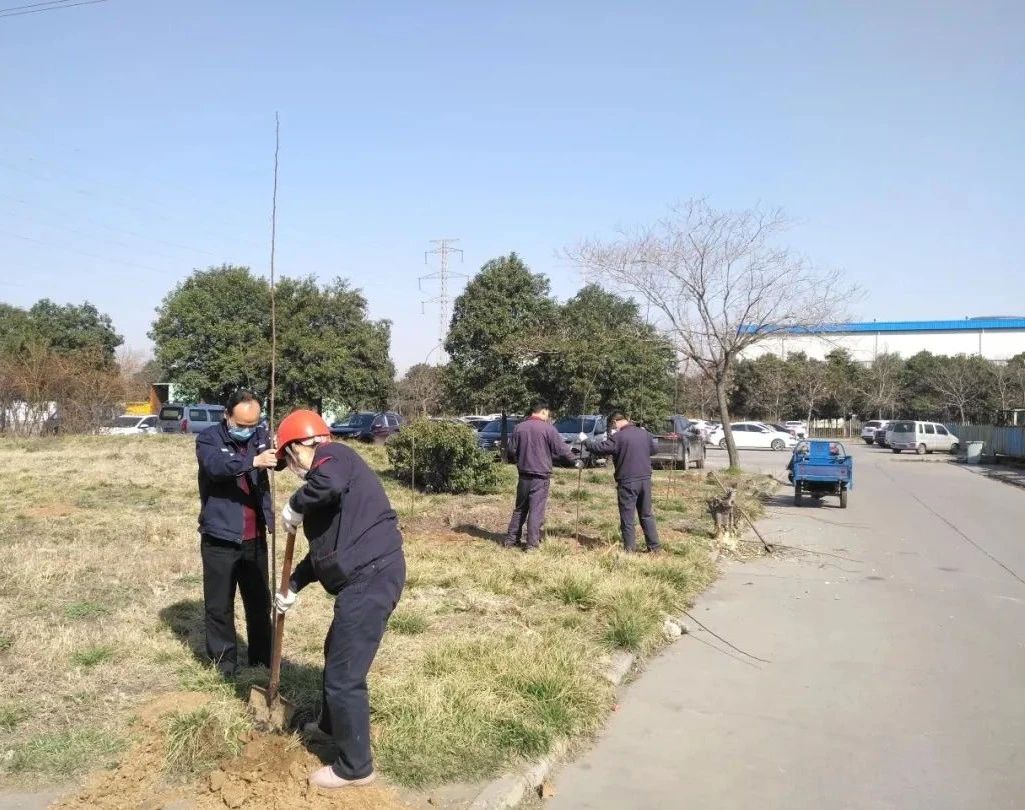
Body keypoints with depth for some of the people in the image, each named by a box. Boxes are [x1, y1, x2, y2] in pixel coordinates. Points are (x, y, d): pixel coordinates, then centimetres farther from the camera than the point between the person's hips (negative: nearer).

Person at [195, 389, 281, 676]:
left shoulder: (260, 436, 3)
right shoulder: (208, 438, -10)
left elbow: (278, 459, -12)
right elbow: (216, 465, -30)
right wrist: (253, 461, -47)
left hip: (255, 538, 4)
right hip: (219, 538, -4)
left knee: (260, 602, 15)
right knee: (219, 605, 8)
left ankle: (262, 660, 30)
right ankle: (224, 662, 23)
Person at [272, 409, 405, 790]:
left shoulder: (331, 455, -6)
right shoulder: (331, 467, 23)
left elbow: (328, 484, -34)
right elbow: (326, 546, 30)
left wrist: (295, 506, -14)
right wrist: (293, 585, 33)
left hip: (370, 577, -11)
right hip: (366, 576, 11)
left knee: (345, 673, 0)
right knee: (336, 654, 29)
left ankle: (355, 767, 15)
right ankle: (331, 725, 51)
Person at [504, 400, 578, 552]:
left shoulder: (520, 427, 3)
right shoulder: (548, 428, -11)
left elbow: (512, 450, 8)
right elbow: (561, 449, -9)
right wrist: (574, 461, 6)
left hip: (524, 475, 5)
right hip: (541, 476, -5)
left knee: (520, 508, 16)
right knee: (536, 510, 1)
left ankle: (511, 539, 20)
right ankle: (532, 544, 2)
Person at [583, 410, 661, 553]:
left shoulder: (619, 437, -13)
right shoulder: (644, 433, 7)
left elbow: (599, 448, -13)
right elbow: (653, 450, 21)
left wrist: (585, 440, 1)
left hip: (627, 482, -6)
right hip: (645, 479, 6)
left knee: (627, 517, 3)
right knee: (647, 514, 15)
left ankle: (630, 549, 6)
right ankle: (654, 546, 17)